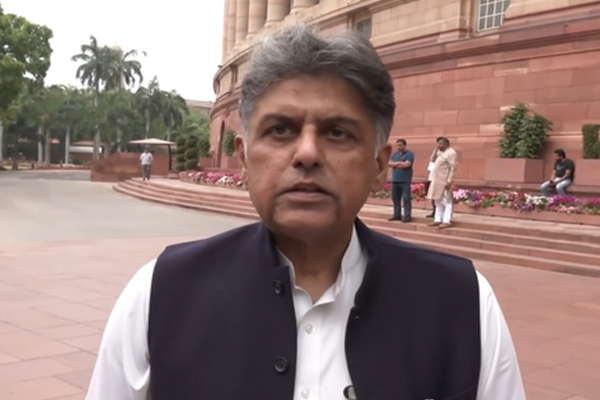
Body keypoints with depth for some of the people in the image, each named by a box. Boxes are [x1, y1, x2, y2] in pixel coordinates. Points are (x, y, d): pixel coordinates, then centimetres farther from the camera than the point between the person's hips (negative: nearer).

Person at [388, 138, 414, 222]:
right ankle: (397, 215, 18)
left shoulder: (409, 154, -3)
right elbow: (389, 164, 5)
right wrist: (399, 163, -9)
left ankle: (407, 216, -4)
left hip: (405, 181, -7)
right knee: (395, 198, 10)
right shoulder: (394, 154, 16)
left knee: (406, 199, -6)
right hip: (395, 180, 7)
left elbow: (406, 165, -16)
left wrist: (395, 165, -4)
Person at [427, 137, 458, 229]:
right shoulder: (441, 153, 18)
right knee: (438, 202, 13)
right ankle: (438, 220, 19)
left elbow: (453, 168, -19)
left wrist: (449, 181, -23)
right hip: (438, 182, 10)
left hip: (444, 182, -10)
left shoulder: (451, 153, -13)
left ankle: (447, 221, -6)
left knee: (446, 202, -7)